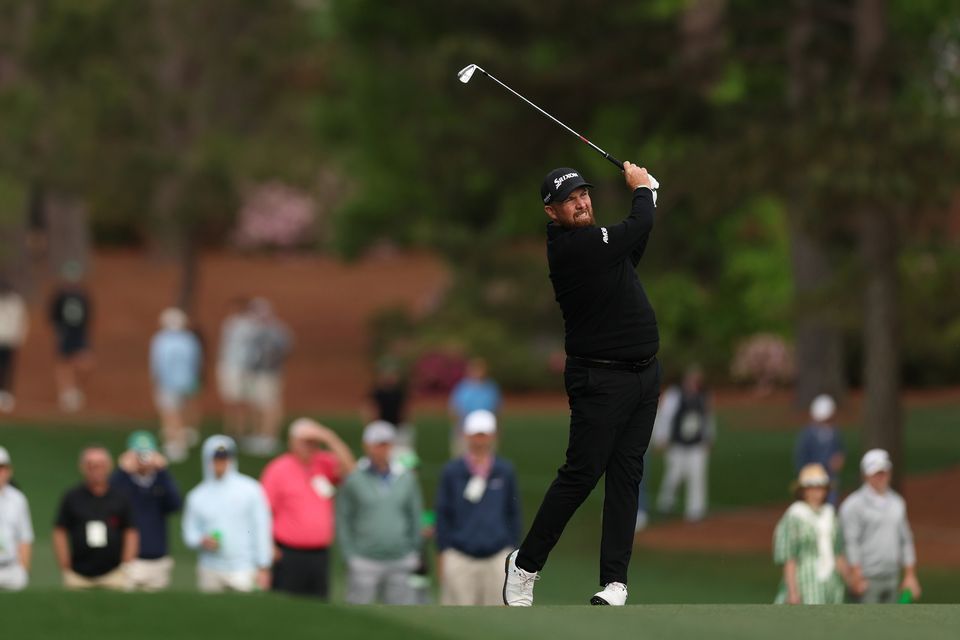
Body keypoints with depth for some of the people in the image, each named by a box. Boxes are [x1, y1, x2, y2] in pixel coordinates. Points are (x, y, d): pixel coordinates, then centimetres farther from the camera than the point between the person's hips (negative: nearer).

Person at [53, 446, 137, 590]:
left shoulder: (120, 498, 7)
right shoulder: (72, 498, 6)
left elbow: (131, 533, 9)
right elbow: (60, 533, 7)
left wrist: (126, 568, 2)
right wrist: (65, 571, 1)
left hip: (113, 574, 0)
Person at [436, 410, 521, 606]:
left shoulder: (505, 471, 7)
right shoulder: (452, 472, 3)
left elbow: (513, 513, 12)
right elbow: (443, 514, 6)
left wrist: (513, 550, 8)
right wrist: (443, 553, 2)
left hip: (497, 559, 1)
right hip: (460, 558, -1)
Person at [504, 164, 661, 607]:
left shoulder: (592, 240, 11)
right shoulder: (572, 246, -17)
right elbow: (638, 226, -14)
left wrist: (646, 191, 14)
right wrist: (641, 188, 7)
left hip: (643, 373, 9)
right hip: (601, 381, -9)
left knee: (626, 476, 3)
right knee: (580, 475, -7)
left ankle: (614, 580, 2)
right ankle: (525, 566, 8)